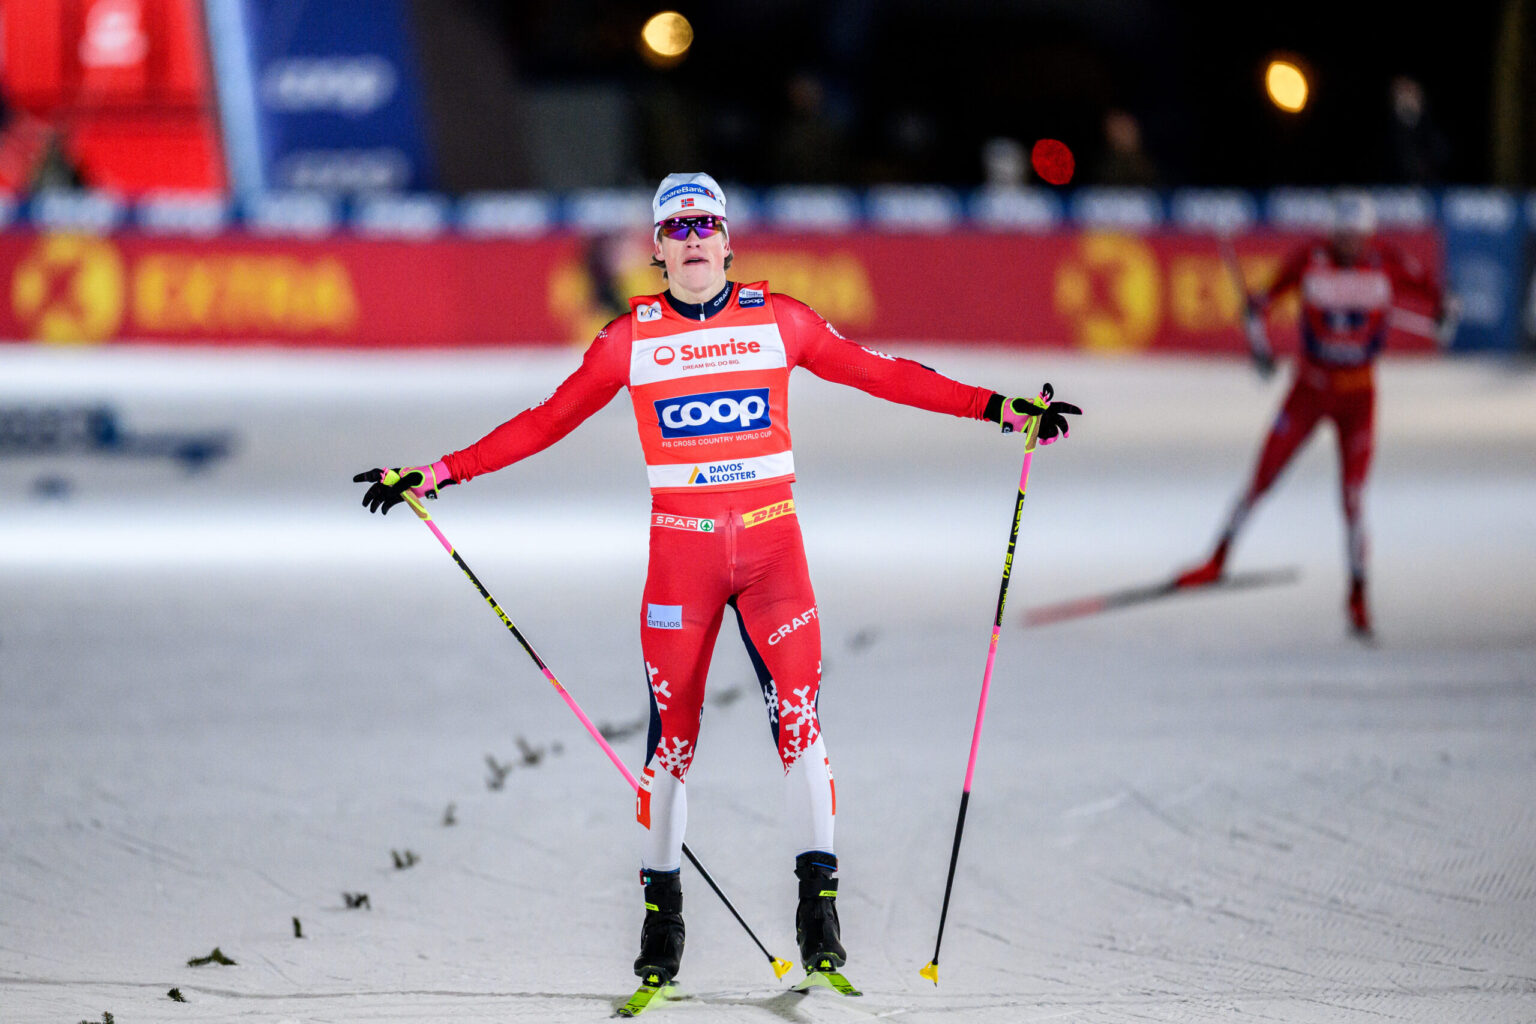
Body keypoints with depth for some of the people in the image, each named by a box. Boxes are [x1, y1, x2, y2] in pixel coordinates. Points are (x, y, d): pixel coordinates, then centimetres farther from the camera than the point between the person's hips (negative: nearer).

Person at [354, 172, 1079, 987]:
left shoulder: (775, 320, 3)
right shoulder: (630, 338, 3)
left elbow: (876, 372, 6)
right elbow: (549, 420, 8)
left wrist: (997, 408, 3)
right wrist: (444, 471, 5)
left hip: (772, 542, 0)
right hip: (680, 546, 0)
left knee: (798, 712, -12)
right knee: (672, 726, 0)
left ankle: (818, 899, -8)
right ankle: (661, 906, 12)